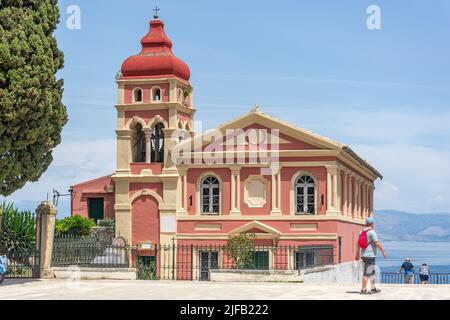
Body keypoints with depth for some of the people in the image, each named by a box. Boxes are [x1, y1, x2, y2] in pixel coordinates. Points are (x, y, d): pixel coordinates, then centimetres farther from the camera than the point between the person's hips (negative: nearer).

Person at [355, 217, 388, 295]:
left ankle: (373, 288, 24)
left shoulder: (362, 232, 11)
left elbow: (358, 243, 14)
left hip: (363, 255, 9)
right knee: (367, 273, -7)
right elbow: (377, 244, -17)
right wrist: (383, 252, -8)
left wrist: (357, 254, 18)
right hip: (370, 255, -9)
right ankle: (363, 290, -8)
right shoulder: (372, 232, -14)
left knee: (372, 272, 19)